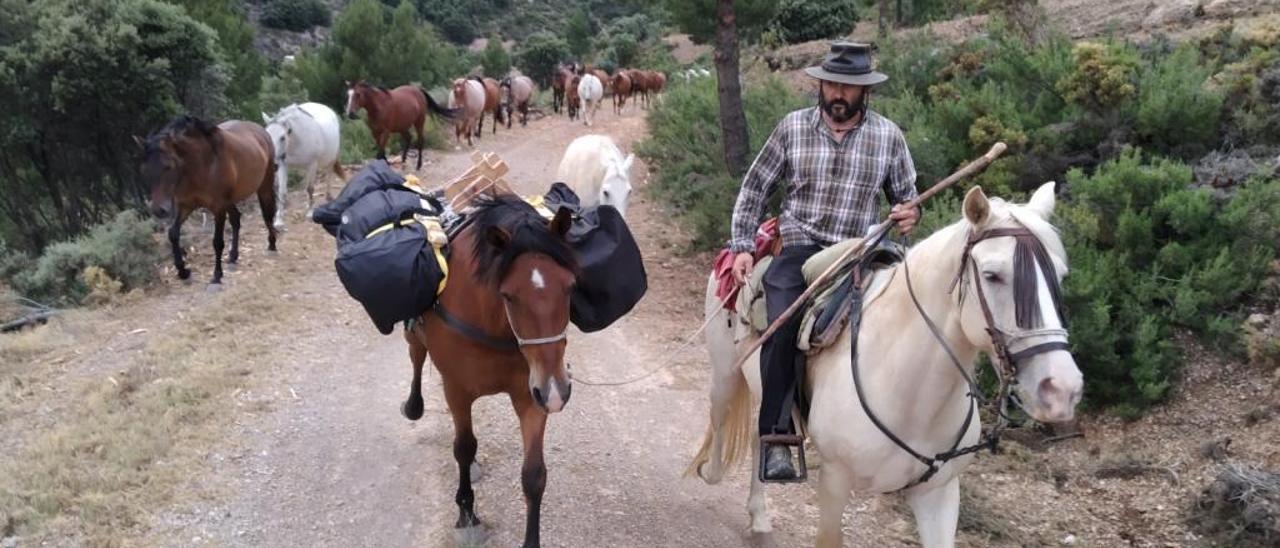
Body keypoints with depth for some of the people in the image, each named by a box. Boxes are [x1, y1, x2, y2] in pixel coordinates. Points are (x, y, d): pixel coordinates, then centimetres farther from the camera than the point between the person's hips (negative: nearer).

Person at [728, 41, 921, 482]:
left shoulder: (888, 136, 7)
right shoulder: (792, 127, 6)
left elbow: (905, 198, 18)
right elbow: (754, 189, 11)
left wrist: (909, 216, -6)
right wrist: (742, 247, 2)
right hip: (799, 248, -1)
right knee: (782, 326, -27)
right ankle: (776, 438, -22)